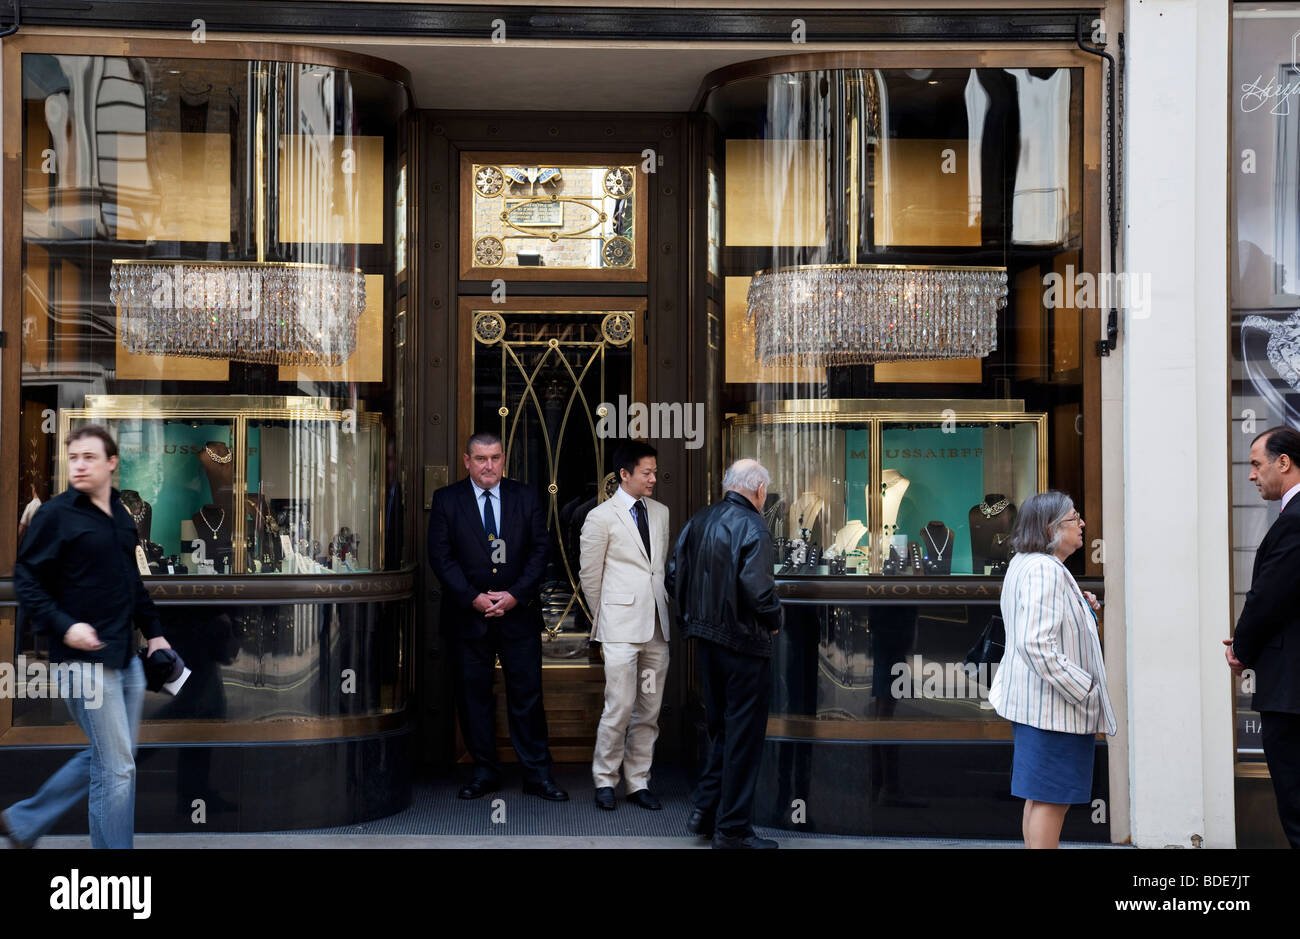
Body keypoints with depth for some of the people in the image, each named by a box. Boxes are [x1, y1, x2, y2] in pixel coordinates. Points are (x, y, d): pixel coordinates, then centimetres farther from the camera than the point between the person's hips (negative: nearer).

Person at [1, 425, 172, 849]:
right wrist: (63, 627, -21)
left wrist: (153, 632, 18)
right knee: (116, 766, -5)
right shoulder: (55, 514, -8)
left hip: (125, 656, 8)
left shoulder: (123, 517, 12)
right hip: (85, 658, -7)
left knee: (105, 758, 15)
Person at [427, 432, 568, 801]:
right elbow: (440, 556, -2)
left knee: (527, 694, 1)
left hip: (518, 612, 0)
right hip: (467, 614, 0)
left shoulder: (526, 498, 6)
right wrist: (473, 598, -12)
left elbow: (540, 550, 3)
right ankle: (484, 772, 17)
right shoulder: (447, 500, 3)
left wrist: (515, 595, -9)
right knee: (473, 695, 5)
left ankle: (538, 774, 8)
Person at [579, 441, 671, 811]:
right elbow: (588, 574, 2)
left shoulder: (661, 513, 12)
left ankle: (638, 782, 16)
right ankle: (604, 780, 8)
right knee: (619, 708, -7)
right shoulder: (601, 517, -4)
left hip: (657, 626, 5)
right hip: (621, 626, -5)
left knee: (649, 711, 7)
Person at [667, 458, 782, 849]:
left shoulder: (698, 520, 7)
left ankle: (705, 810, 23)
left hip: (705, 638, 7)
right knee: (744, 734, 3)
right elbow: (757, 588, -25)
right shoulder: (751, 526, -16)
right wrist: (773, 621, -7)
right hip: (744, 642, -7)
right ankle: (733, 828, 9)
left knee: (719, 727, 21)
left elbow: (673, 577, 8)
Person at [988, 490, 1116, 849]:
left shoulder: (1023, 563, 14)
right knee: (1051, 799, -5)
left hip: (1032, 700, 11)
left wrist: (1080, 607, 13)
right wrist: (1083, 687, -20)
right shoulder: (1044, 570, -20)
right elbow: (1037, 645, -28)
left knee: (1039, 798, 16)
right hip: (1053, 705, -11)